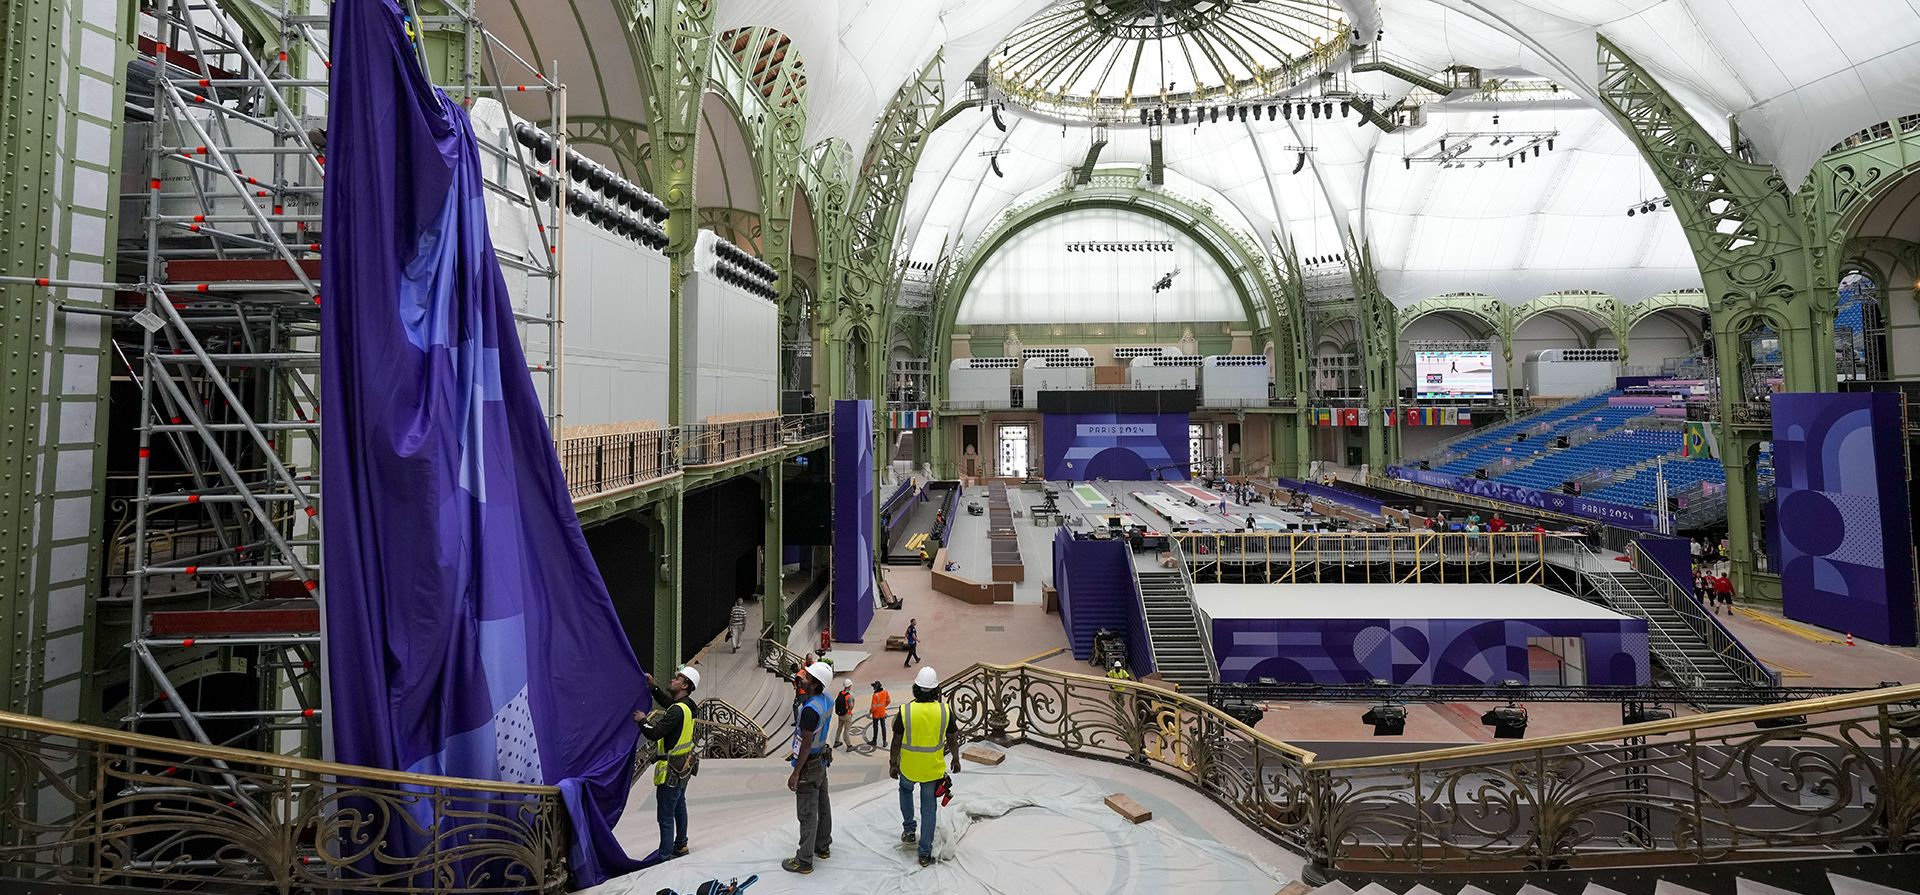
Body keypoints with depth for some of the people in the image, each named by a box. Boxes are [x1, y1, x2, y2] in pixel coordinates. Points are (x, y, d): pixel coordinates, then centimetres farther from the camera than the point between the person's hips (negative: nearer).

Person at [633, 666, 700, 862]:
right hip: (683, 767, 10)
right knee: (679, 807, 24)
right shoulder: (687, 705, 2)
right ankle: (680, 845, 39)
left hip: (671, 771, -10)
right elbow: (667, 702, 22)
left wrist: (643, 720, -10)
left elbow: (655, 733, -28)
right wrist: (653, 686, 11)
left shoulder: (678, 711, -27)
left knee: (665, 815, 3)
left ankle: (665, 854, 13)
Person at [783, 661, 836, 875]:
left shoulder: (810, 709, -30)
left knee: (807, 814, 2)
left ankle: (804, 861, 13)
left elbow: (806, 744, -24)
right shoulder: (826, 699, -3)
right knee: (822, 806, 21)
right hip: (822, 758, 9)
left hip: (809, 764, -9)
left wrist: (796, 774, -19)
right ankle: (823, 847, 37)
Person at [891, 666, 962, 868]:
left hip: (908, 768, 0)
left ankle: (909, 829, 31)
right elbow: (953, 739, -1)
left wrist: (893, 764, 5)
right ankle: (925, 853, 19)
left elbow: (896, 742, -9)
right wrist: (955, 759, 15)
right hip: (933, 769, 0)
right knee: (929, 809, 13)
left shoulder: (905, 711, -17)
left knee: (906, 790, 33)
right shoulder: (944, 711, -14)